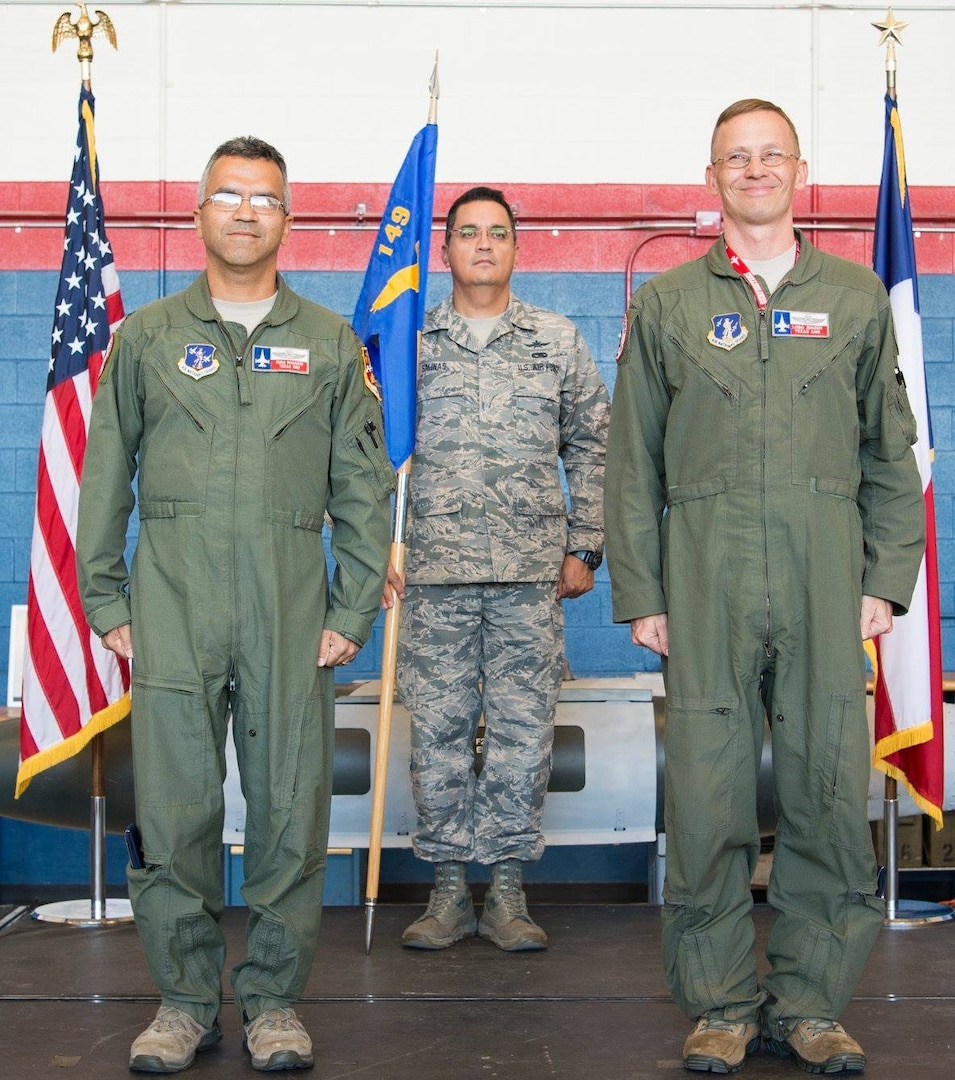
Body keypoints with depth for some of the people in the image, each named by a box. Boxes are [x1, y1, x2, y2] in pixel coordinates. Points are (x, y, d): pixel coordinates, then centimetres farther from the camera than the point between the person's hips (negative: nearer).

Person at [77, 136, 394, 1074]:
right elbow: (105, 480, 11)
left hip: (291, 616, 0)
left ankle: (274, 997, 17)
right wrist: (106, 604, 5)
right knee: (173, 810, 1)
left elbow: (364, 488, 9)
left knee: (291, 811, 2)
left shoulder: (330, 344, 11)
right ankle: (185, 998, 16)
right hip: (171, 613, 0)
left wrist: (353, 612, 2)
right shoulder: (146, 338, 11)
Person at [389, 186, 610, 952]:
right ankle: (450, 886, 15)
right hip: (436, 572, 0)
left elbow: (591, 448, 11)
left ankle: (507, 892, 13)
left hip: (532, 572, 0)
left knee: (524, 729, 2)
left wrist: (584, 548, 5)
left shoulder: (559, 340, 10)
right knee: (439, 729, 3)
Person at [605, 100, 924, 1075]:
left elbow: (890, 454, 13)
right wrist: (638, 592, 2)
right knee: (707, 793, 0)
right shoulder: (667, 303, 11)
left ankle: (807, 1001, 15)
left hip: (826, 585, 1)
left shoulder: (855, 297, 14)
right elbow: (632, 463, 9)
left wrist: (887, 579, 4)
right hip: (705, 589, 0)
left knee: (828, 787, 1)